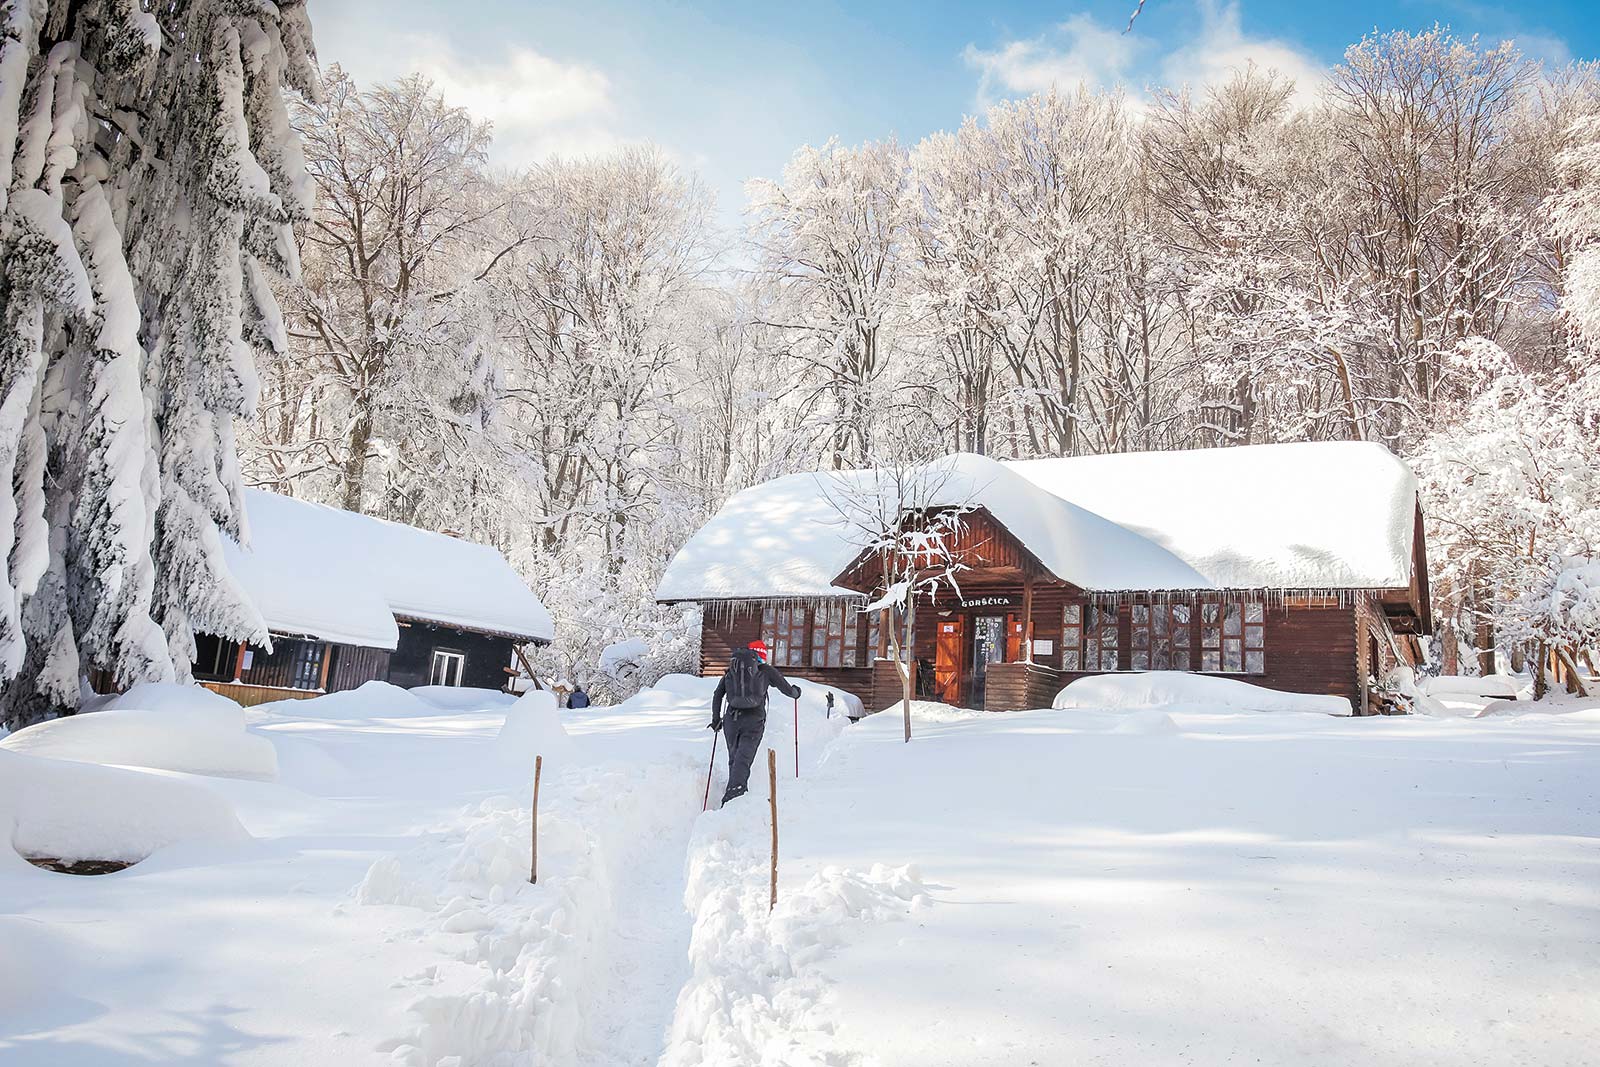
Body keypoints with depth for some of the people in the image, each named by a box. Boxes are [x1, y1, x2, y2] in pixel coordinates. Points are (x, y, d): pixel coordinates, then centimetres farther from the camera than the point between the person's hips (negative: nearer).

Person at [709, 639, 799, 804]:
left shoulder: (731, 670, 16)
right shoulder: (766, 670, 8)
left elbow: (717, 696, 15)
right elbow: (788, 690, 12)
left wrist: (716, 719, 22)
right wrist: (796, 693, 35)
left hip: (732, 718, 3)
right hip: (754, 720, -3)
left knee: (734, 758, 17)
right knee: (743, 759, -11)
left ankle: (737, 791, 16)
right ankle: (732, 795, -27)